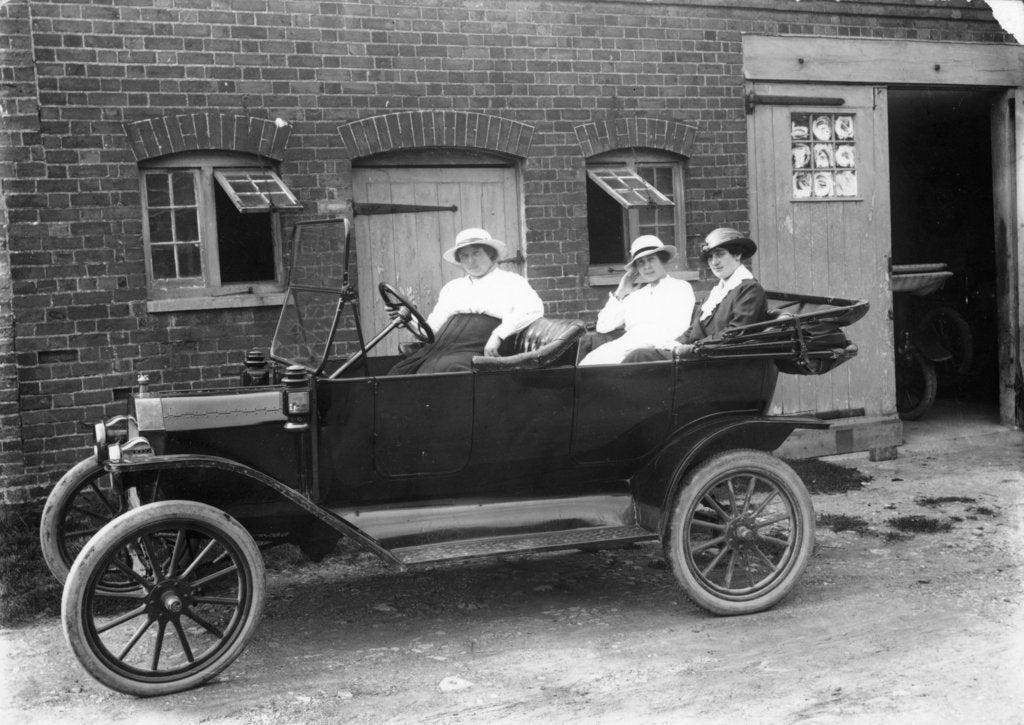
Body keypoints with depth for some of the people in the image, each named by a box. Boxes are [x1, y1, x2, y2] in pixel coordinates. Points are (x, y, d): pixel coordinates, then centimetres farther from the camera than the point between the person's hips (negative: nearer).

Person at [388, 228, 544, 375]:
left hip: (474, 352, -6)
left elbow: (533, 309, -8)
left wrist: (498, 335, -17)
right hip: (437, 349, 6)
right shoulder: (452, 287, 30)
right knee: (397, 374, -18)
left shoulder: (510, 282, 11)